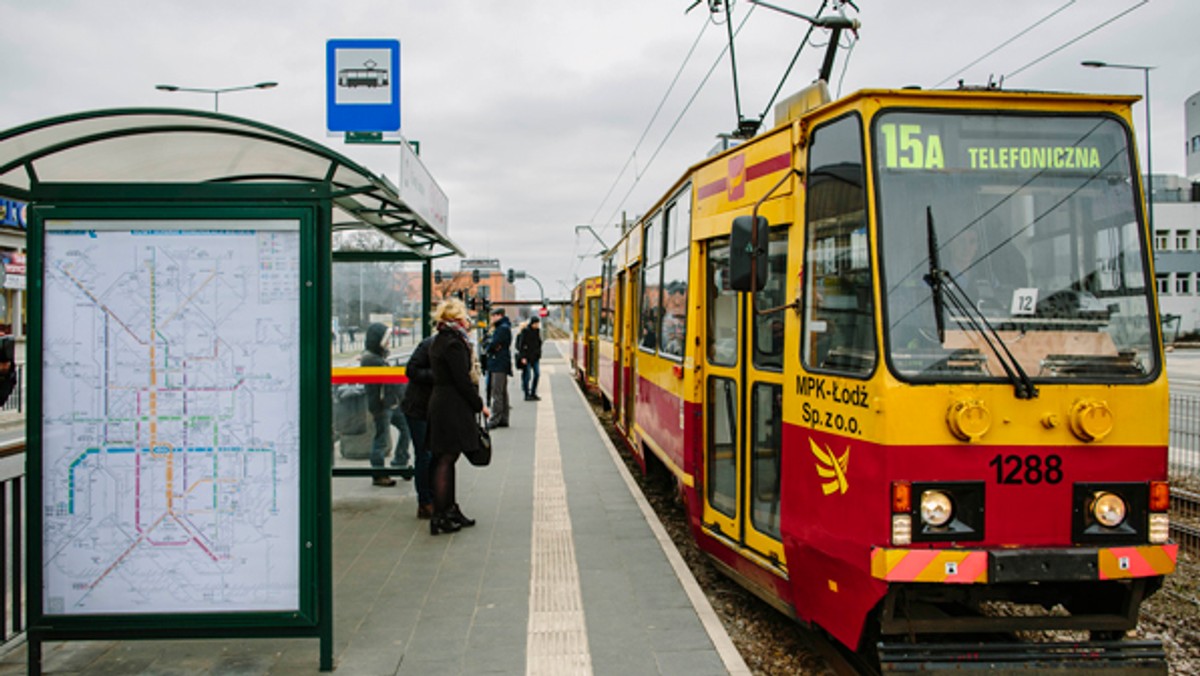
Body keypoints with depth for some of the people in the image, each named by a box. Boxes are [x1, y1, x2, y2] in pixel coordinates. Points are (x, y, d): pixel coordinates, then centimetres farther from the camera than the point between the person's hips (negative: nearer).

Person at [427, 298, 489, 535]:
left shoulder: (440, 340, 14)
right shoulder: (453, 343, -16)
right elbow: (462, 381, -18)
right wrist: (479, 405, -7)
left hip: (440, 404, 10)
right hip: (453, 407, -10)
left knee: (444, 459, 14)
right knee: (446, 459, -4)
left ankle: (449, 510, 23)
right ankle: (439, 517, 1)